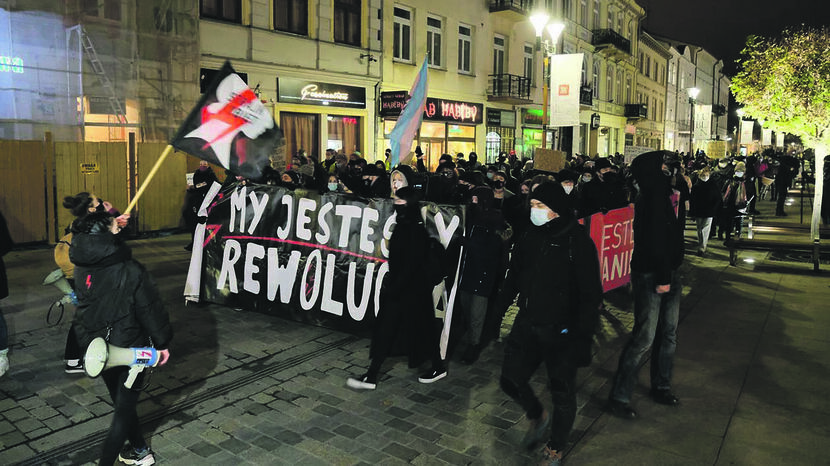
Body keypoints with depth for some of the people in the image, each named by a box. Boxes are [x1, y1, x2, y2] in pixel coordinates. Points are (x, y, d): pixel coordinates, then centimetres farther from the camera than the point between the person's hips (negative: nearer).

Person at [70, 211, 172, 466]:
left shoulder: (80, 270, -7)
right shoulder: (131, 271, -22)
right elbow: (151, 309, -16)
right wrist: (162, 342, -3)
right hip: (130, 348, -6)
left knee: (121, 403, 21)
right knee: (125, 407, 8)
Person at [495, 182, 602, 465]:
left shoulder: (578, 242, -15)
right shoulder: (530, 238, 2)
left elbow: (591, 294, -15)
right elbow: (513, 279, 11)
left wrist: (583, 335, -19)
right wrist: (497, 311, 9)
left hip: (561, 330, -5)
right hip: (527, 324, 5)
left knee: (562, 391, 9)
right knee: (511, 379, 8)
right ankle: (538, 417, 40)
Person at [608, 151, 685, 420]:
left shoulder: (665, 193, 11)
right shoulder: (651, 196, -17)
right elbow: (654, 240, -22)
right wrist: (661, 278, -22)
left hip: (669, 273, 10)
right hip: (650, 274, -10)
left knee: (668, 333, 17)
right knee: (645, 337, -7)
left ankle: (661, 387, 33)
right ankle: (618, 398, 3)